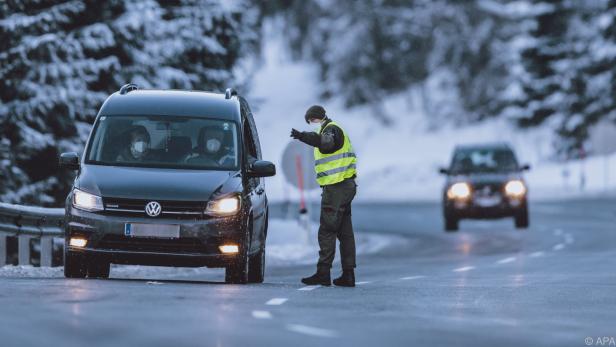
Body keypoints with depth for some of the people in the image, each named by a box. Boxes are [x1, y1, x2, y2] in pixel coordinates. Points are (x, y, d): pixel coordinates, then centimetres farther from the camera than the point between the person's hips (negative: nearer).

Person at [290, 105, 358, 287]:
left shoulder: (332, 129, -11)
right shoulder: (329, 131, 22)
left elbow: (326, 143, -35)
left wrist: (304, 136, -48)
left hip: (336, 188, -11)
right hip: (346, 186, 11)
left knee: (327, 231, -9)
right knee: (345, 232, 9)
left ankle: (323, 273, -10)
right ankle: (348, 275, 10)